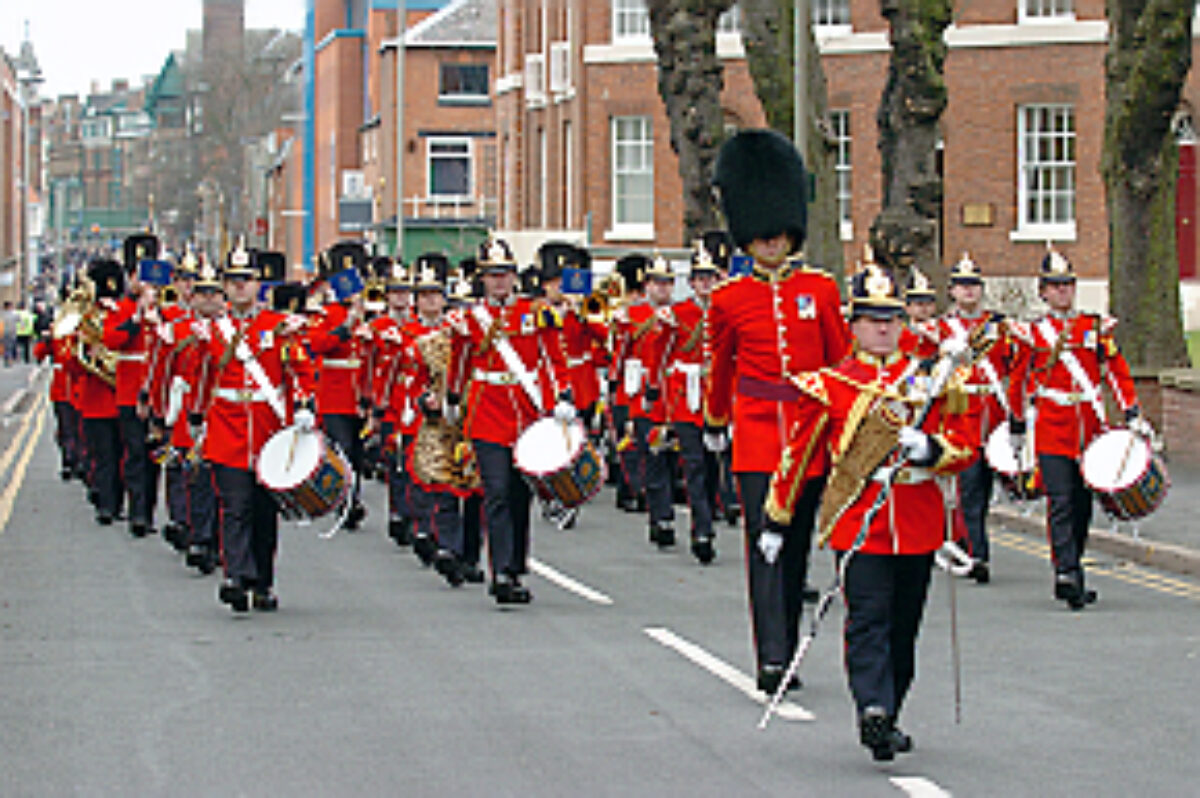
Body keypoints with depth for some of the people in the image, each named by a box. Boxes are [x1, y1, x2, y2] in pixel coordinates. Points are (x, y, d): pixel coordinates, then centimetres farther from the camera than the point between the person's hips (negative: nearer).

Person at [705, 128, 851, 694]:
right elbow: (721, 366, 17)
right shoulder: (729, 299, 2)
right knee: (765, 541, -10)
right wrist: (715, 423, 28)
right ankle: (771, 661, -15)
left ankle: (787, 652, 19)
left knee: (798, 541, 9)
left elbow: (841, 361, 11)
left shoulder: (821, 290, 5)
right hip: (757, 431, -2)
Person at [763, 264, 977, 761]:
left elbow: (964, 448, 7)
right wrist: (778, 518, 12)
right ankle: (873, 708, -29)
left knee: (904, 627, 10)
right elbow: (800, 454, 10)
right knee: (868, 619, -16)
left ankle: (885, 719, 22)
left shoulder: (929, 381, 10)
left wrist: (930, 449, -15)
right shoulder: (830, 386, 4)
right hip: (859, 525, -3)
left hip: (917, 526, 3)